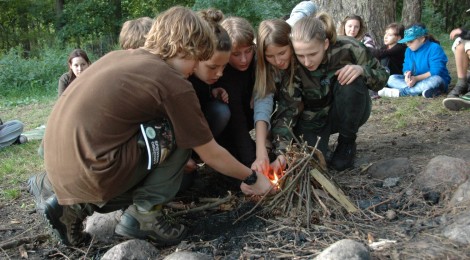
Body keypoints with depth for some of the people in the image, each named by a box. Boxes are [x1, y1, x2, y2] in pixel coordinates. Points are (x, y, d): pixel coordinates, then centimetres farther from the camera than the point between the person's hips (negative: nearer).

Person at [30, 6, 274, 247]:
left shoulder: (118, 56, 15)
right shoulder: (174, 84, -7)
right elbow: (211, 155, 2)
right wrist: (251, 178, 20)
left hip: (58, 167, 8)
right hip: (89, 172, -8)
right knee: (178, 134, 1)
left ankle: (76, 205, 15)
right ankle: (143, 215, 4)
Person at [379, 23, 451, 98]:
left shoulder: (434, 48, -13)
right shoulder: (409, 50, 7)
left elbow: (436, 72, -22)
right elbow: (406, 68, 2)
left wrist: (416, 78, -30)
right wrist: (407, 74, -23)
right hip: (415, 81, 5)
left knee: (435, 80, -40)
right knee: (392, 79, -10)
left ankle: (401, 92, -36)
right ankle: (419, 89, -32)